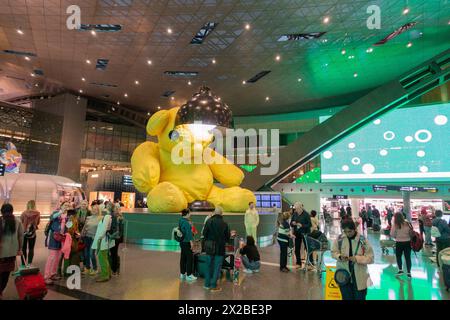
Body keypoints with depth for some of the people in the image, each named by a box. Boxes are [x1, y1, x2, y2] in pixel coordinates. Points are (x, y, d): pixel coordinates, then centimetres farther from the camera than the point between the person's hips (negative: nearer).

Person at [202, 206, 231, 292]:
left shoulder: (209, 221, -10)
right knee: (217, 267, 9)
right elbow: (228, 237, -3)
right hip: (220, 248, -2)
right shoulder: (224, 224, -10)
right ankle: (213, 286, 13)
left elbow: (204, 233, -7)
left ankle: (207, 284, 26)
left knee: (209, 265, 17)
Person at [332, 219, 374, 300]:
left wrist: (357, 258, -24)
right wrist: (340, 256, -16)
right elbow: (333, 252, 4)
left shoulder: (363, 240, -12)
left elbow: (370, 258, -9)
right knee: (346, 297, 13)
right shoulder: (339, 239, -6)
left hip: (359, 278, -1)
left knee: (359, 297, 12)